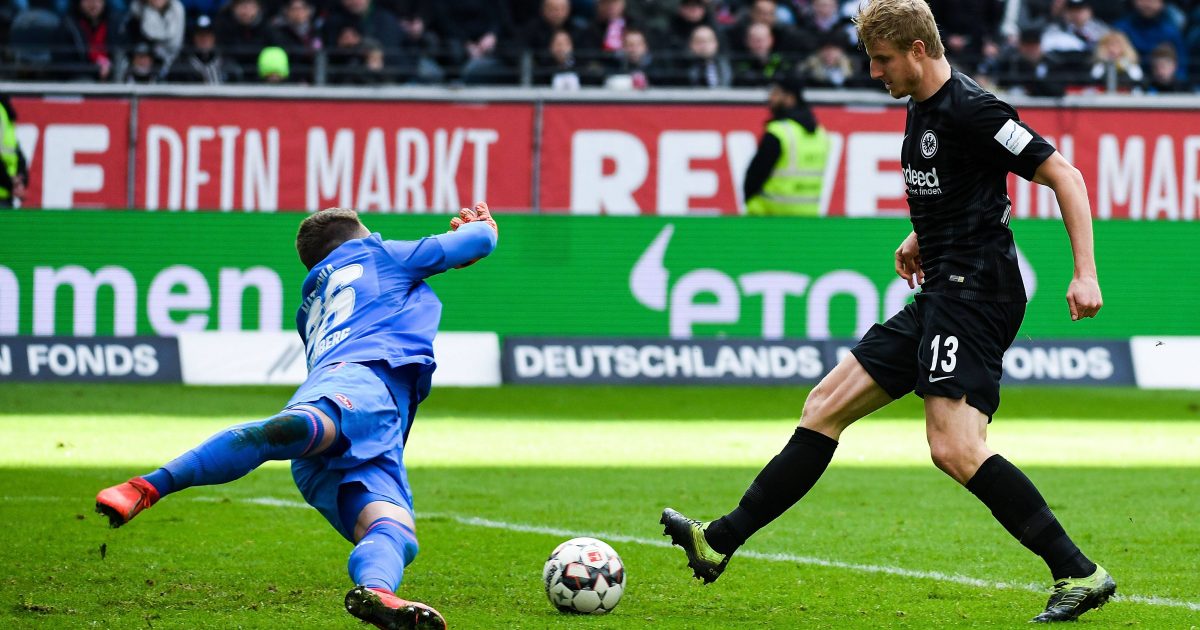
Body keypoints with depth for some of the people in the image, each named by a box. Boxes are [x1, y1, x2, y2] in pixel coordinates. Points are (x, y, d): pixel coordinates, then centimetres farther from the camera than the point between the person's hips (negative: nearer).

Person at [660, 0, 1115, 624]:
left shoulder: (971, 110, -14)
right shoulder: (921, 109, 14)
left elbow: (1064, 175, -15)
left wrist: (1085, 274, -22)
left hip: (974, 292, -10)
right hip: (941, 296, 10)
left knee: (954, 448, -22)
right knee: (826, 405, 10)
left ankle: (1079, 574, -19)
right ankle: (720, 542, 15)